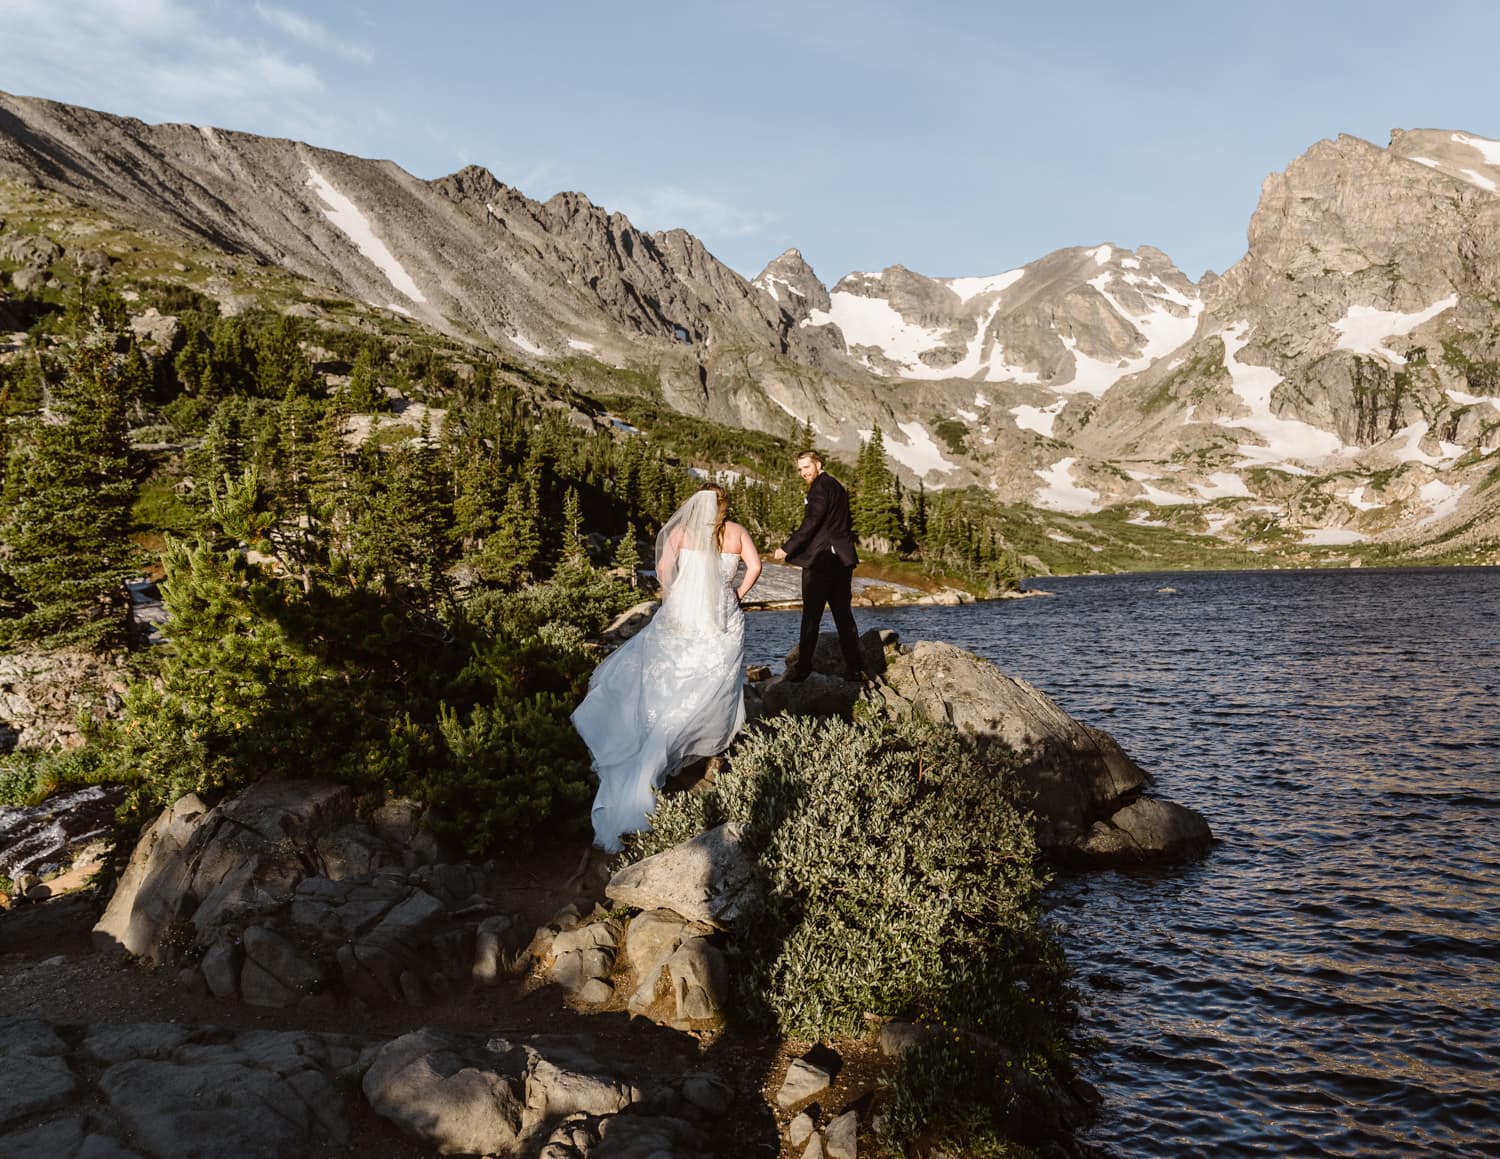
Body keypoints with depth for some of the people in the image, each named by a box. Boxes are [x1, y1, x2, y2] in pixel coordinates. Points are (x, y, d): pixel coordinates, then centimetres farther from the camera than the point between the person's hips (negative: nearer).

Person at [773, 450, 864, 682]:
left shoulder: (820, 488, -12)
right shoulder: (837, 487, 18)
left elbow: (811, 524, -20)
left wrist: (787, 549, -18)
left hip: (820, 562, -9)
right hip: (842, 560, 9)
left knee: (811, 615, -2)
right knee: (843, 614, 10)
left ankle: (803, 667, 2)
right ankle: (854, 667, 10)